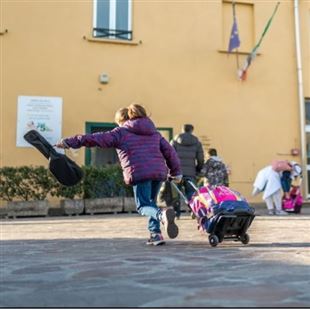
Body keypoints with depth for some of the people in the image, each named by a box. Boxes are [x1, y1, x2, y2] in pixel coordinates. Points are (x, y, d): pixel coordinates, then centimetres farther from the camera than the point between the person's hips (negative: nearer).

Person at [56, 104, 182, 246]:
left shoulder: (121, 132, 7)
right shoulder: (154, 132, 23)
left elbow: (96, 139, 0)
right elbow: (169, 151, 20)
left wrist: (69, 142, 2)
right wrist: (176, 171, 26)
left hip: (139, 173, -6)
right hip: (159, 172, 6)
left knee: (143, 206, 2)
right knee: (150, 202, 23)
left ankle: (162, 215, -30)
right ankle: (156, 234, 11)